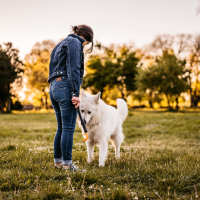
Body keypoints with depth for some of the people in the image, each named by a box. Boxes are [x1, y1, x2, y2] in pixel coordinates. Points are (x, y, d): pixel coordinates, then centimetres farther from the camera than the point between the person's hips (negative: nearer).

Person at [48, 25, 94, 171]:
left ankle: (58, 160, 19)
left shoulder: (61, 44, 26)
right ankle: (67, 163, -3)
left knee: (61, 128, 14)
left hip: (54, 87, 9)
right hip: (66, 86, -9)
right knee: (68, 128, -6)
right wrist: (76, 93, -18)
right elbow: (73, 69, -14)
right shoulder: (74, 43, -3)